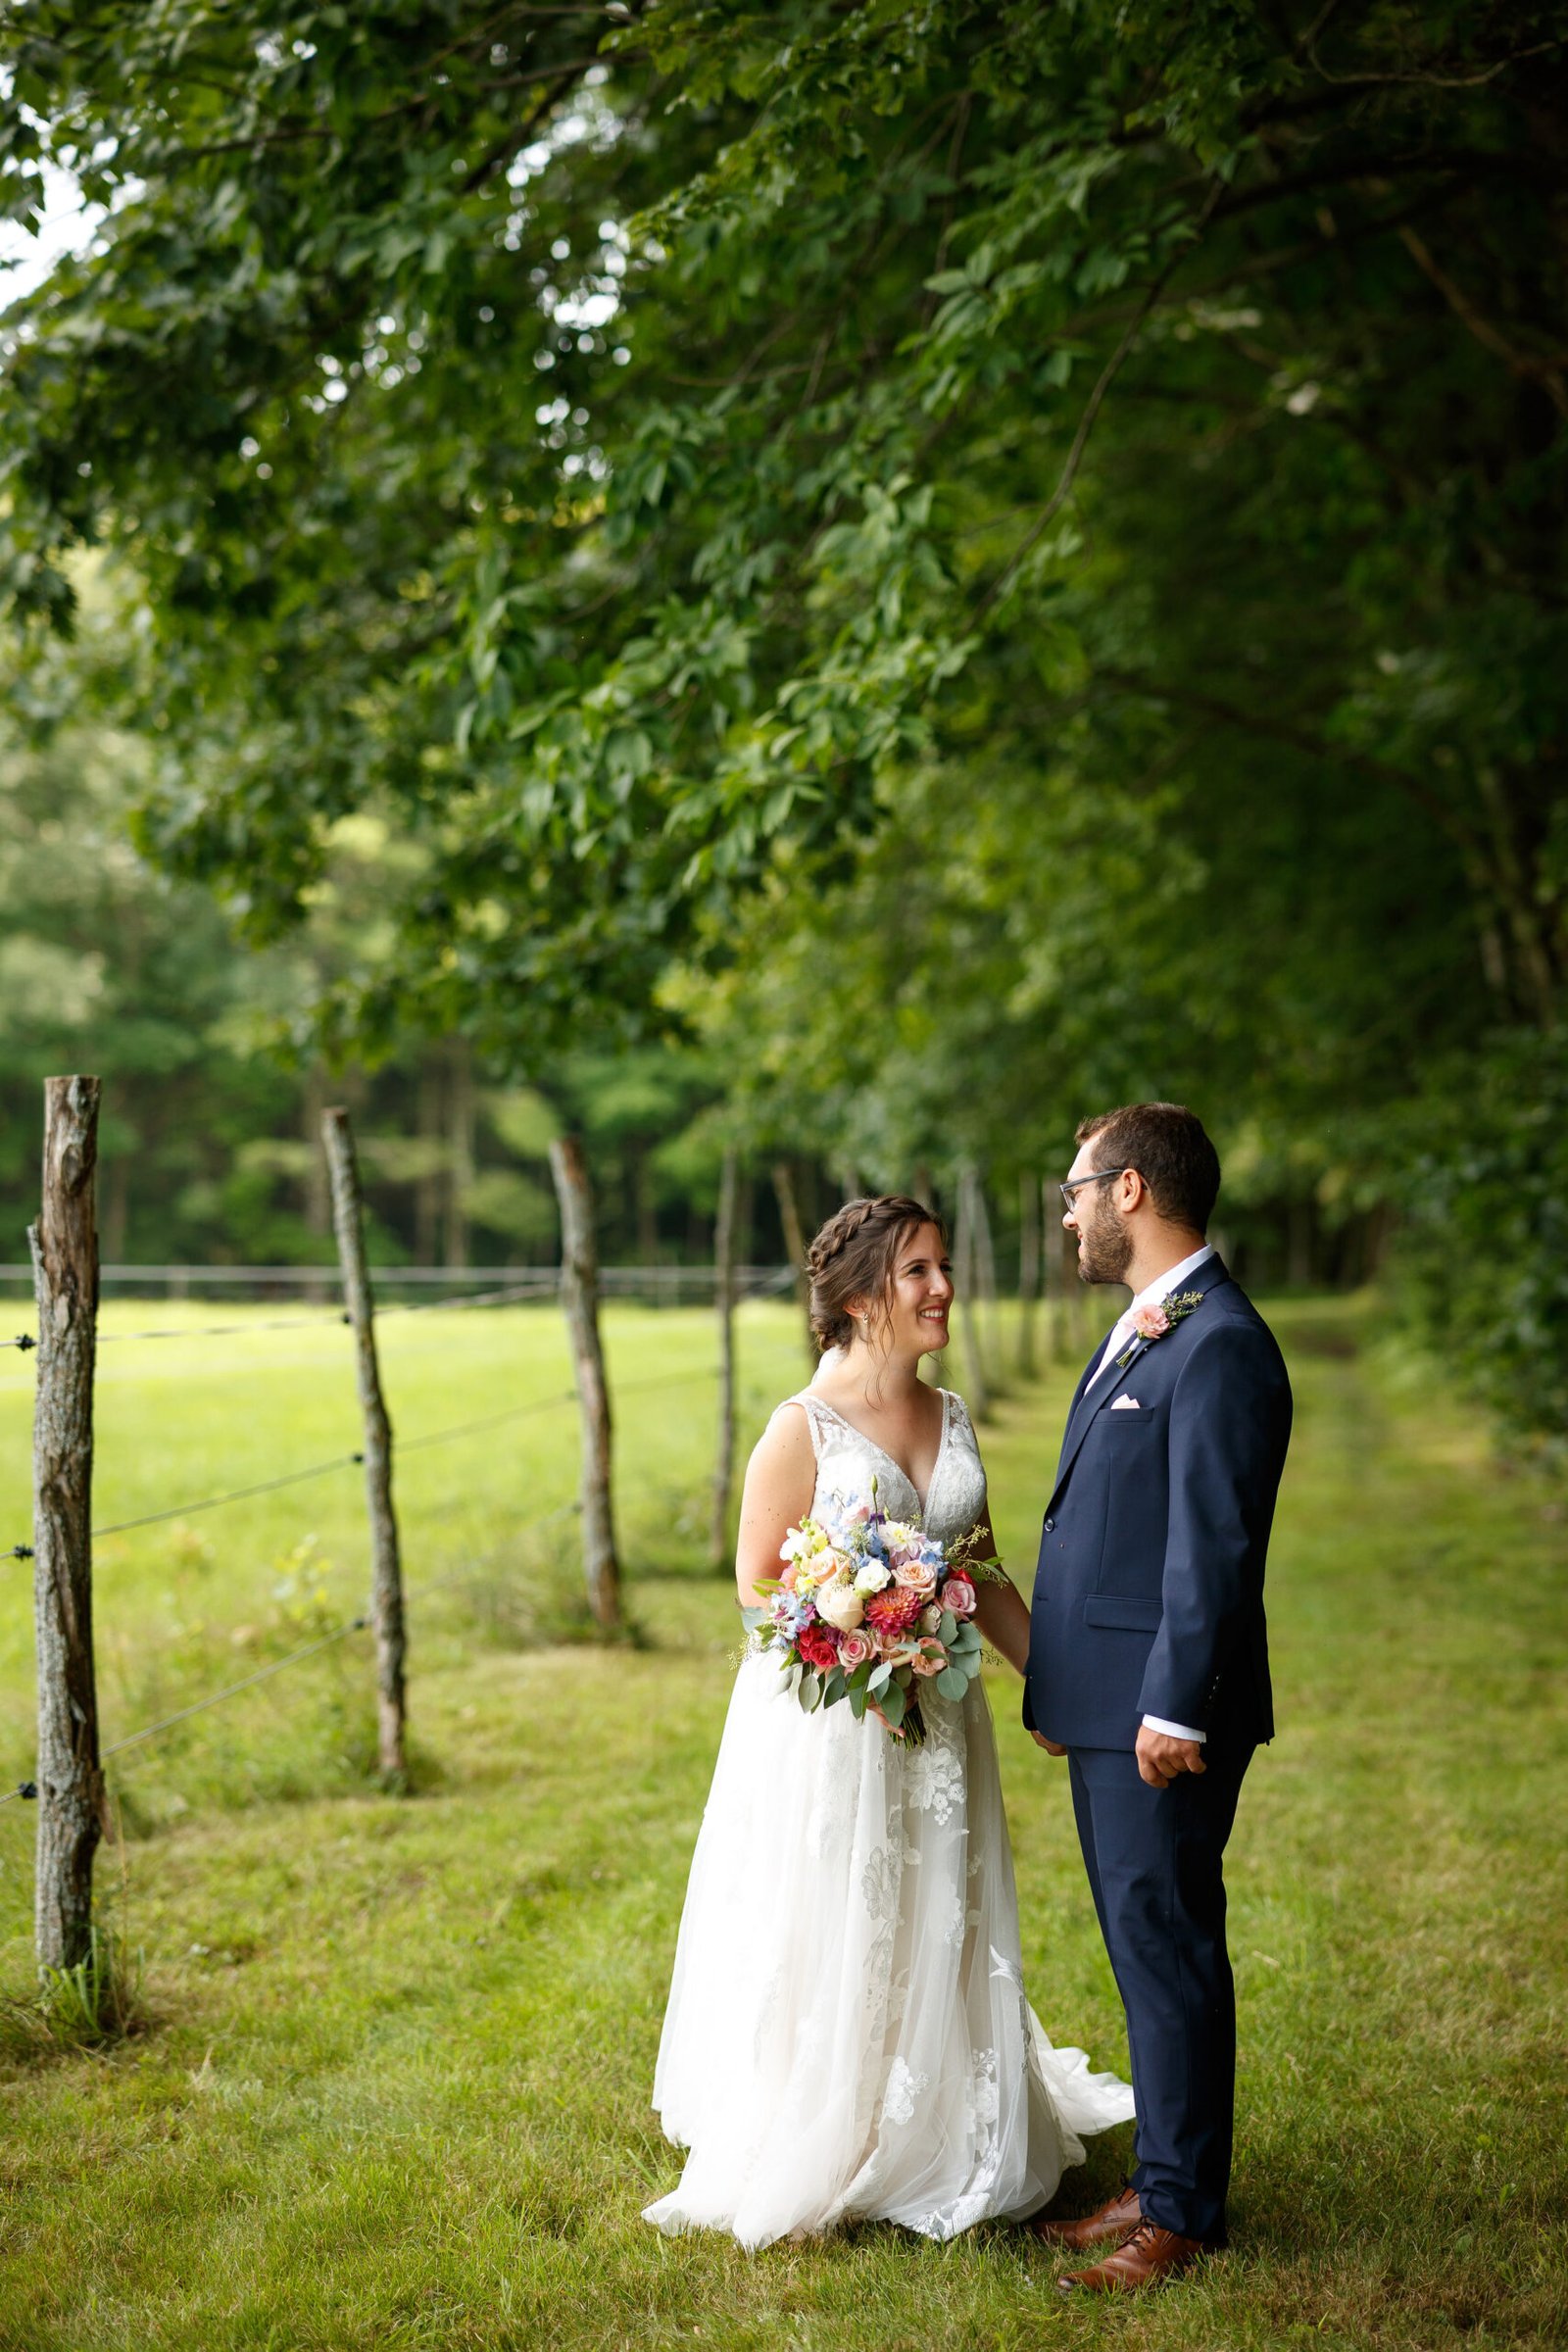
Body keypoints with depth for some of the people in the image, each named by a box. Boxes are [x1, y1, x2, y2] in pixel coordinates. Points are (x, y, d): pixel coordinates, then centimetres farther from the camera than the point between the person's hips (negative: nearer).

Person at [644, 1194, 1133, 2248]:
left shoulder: (952, 1417, 7)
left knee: (940, 1941, 14)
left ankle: (941, 2148, 31)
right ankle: (814, 2157, 21)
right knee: (832, 1946, 4)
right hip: (828, 1724, -5)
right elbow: (758, 1588, -8)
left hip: (937, 1721, 6)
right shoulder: (803, 1429, -11)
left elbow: (985, 1576, 13)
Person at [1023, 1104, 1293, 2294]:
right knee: (1144, 1945, 17)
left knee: (1168, 1947, 1)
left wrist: (1174, 1708, -21)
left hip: (1161, 1714, -10)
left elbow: (1215, 1546, -21)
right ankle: (1164, 2181, 29)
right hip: (1106, 1703, 10)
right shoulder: (1143, 1329, 14)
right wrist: (1061, 1685, 18)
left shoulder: (1220, 1345, -18)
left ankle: (1183, 2212, 14)